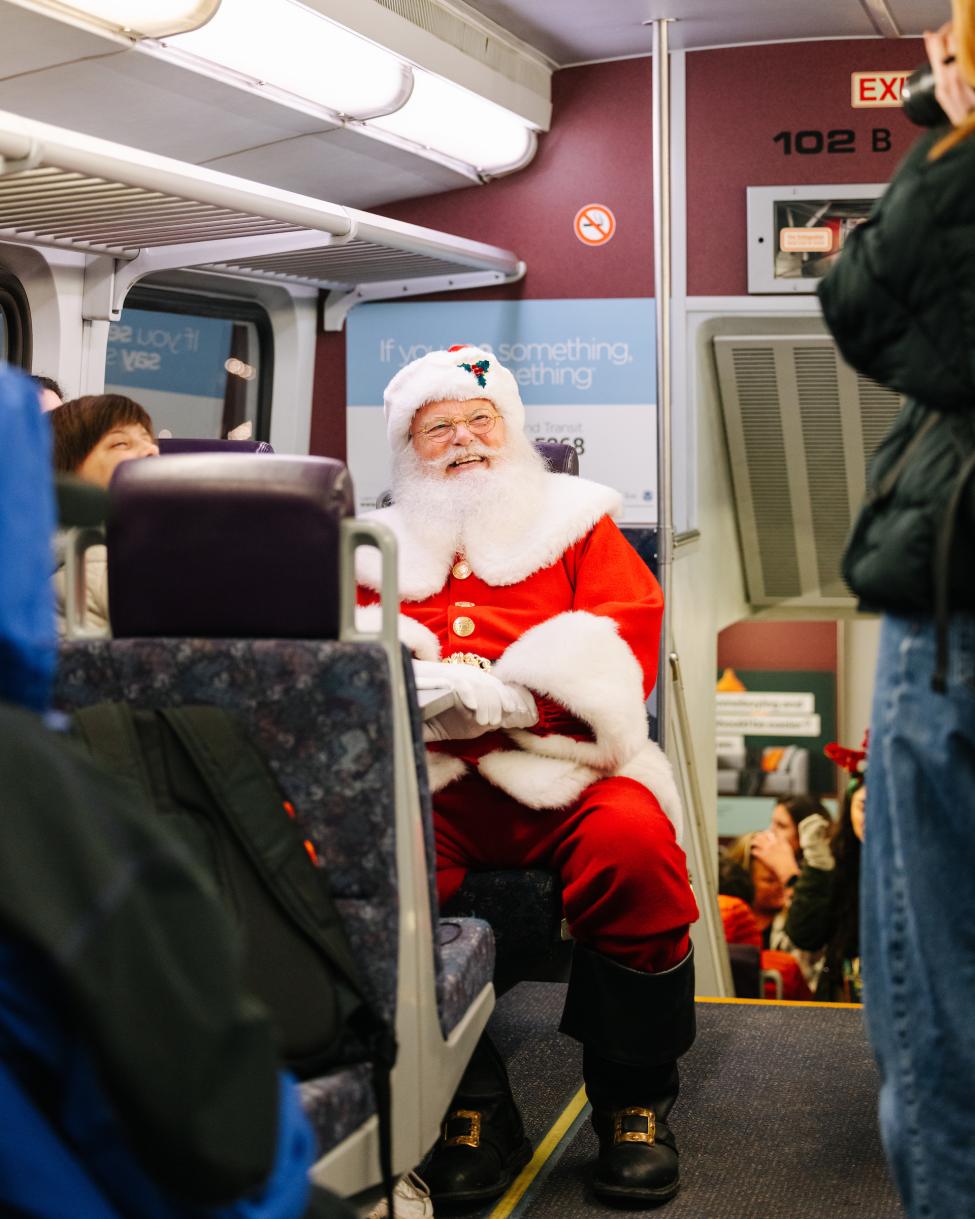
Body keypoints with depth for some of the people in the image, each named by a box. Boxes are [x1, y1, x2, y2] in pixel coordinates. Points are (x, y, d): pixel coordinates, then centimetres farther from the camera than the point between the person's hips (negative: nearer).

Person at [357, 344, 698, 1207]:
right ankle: (471, 1106, -16)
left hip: (562, 772, -1)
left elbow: (624, 644, 1)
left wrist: (506, 695, -15)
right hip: (429, 780, 1)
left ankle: (635, 1103, -11)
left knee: (634, 841, -33)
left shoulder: (575, 523, 17)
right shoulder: (380, 548, 23)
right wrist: (405, 689, -13)